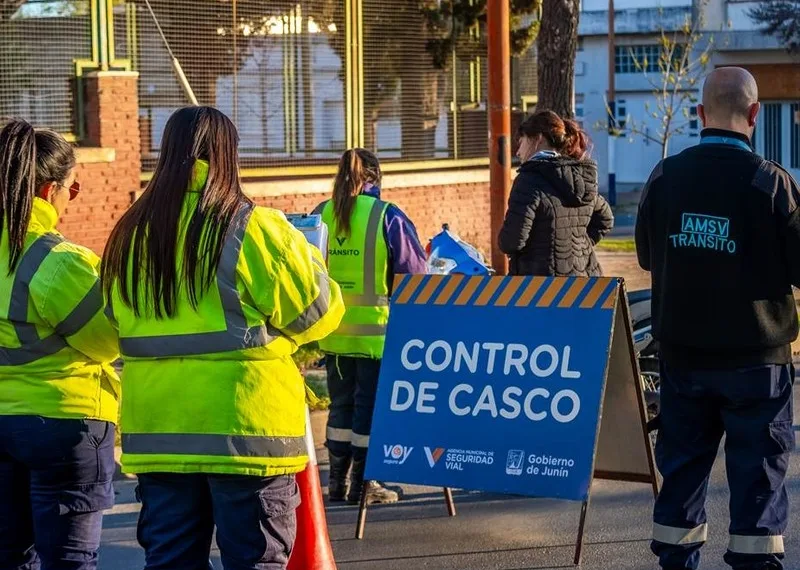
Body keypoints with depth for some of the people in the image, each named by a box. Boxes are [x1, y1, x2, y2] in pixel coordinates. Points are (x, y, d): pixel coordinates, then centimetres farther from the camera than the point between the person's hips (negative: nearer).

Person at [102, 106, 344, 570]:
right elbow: (317, 310, -4)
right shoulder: (253, 228, -11)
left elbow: (119, 325, 13)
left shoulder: (130, 235, 5)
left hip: (155, 429, 5)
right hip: (245, 425, -5)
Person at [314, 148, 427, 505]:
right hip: (376, 329, -4)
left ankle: (338, 482, 19)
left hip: (333, 331, 4)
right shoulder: (387, 217, -9)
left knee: (341, 403, 15)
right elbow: (413, 272, -4)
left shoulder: (321, 215, 3)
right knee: (370, 405, 4)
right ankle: (362, 484, 5)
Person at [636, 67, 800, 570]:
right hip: (755, 356, -4)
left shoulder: (665, 177, -3)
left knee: (682, 469, 13)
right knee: (758, 472, 4)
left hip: (682, 353, 4)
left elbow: (648, 257, 11)